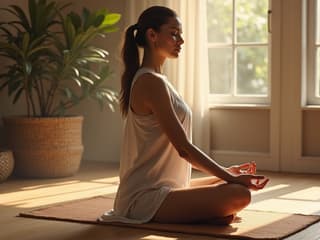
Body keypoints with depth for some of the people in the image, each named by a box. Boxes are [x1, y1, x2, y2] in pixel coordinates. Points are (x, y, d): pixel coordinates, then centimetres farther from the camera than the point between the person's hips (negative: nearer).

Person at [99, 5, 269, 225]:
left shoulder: (147, 80, 16)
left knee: (239, 185, 22)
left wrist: (227, 172, 16)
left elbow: (178, 150, 18)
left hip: (161, 188, 11)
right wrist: (231, 177, -13)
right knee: (239, 195, -25)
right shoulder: (152, 83, -15)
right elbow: (183, 148, -18)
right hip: (147, 197, -11)